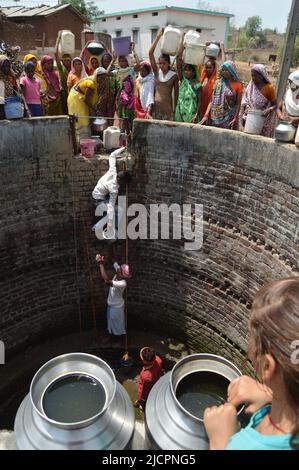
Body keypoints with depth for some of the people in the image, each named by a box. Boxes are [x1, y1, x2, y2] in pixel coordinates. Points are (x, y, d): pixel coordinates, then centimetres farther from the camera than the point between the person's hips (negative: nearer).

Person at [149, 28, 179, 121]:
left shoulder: (174, 76, 1)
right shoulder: (157, 71, 6)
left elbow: (176, 93, 4)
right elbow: (150, 53, -1)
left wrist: (175, 109, -1)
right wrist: (158, 37, -4)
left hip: (168, 107, -2)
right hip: (156, 106, 3)